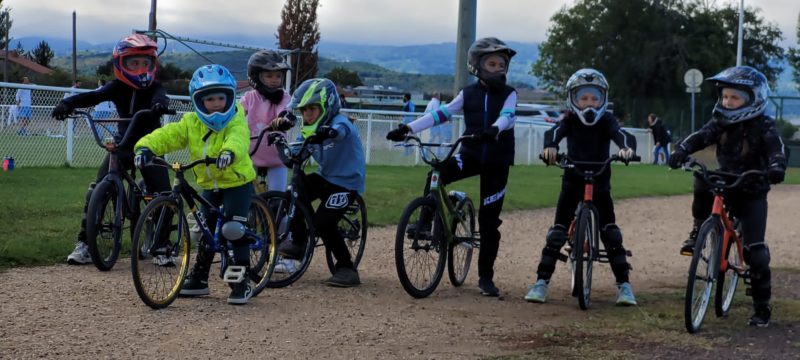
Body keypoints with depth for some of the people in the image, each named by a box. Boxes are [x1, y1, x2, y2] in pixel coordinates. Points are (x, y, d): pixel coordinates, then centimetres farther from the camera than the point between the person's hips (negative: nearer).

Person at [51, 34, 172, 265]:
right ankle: (84, 243, -3)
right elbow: (93, 96, -22)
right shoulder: (118, 87, -6)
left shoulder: (153, 88, -10)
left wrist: (160, 104, -60)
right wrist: (68, 103, -41)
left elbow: (160, 97, -34)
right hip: (123, 146, 1)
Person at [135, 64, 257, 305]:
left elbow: (238, 139, -40)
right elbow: (167, 136, -16)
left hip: (237, 182, -5)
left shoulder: (236, 122, -17)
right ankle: (199, 278, 24)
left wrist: (229, 152, -63)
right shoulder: (191, 123, -4)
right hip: (209, 185, 5)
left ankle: (241, 281, -5)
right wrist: (146, 146, -36)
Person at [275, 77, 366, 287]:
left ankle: (347, 268, -5)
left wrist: (328, 132, -67)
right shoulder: (310, 129, 5)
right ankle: (298, 242, 0)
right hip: (324, 177, 7)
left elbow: (341, 130, -45)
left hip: (346, 182, -7)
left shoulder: (340, 123, -20)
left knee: (323, 223, -20)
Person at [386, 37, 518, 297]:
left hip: (497, 160, -1)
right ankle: (425, 223, -16)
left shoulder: (508, 94, -1)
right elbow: (441, 114, -3)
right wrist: (408, 128, -16)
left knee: (489, 220, 1)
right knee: (437, 174, -30)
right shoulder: (468, 94, 4)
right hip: (471, 154, 1)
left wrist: (494, 130, -46)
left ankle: (486, 277, 9)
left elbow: (507, 116, -22)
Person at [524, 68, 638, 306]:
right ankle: (542, 281, 2)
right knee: (558, 231, -5)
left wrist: (627, 147, -50)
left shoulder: (606, 120, -6)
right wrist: (550, 146, -52)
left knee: (610, 232, -6)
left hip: (599, 182, 0)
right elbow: (555, 131, -28)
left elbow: (620, 134, -26)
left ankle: (624, 283, 1)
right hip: (573, 181, 0)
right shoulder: (571, 120, -8)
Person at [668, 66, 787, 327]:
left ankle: (762, 307, 3)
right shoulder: (720, 122, -1)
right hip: (723, 185, 3)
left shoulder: (763, 127, -11)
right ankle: (698, 231, -11)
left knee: (755, 251, -9)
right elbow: (701, 137, -15)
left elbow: (776, 149, -25)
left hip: (751, 194, -3)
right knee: (702, 181, -31)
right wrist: (681, 151, -36)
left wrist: (777, 167, -48)